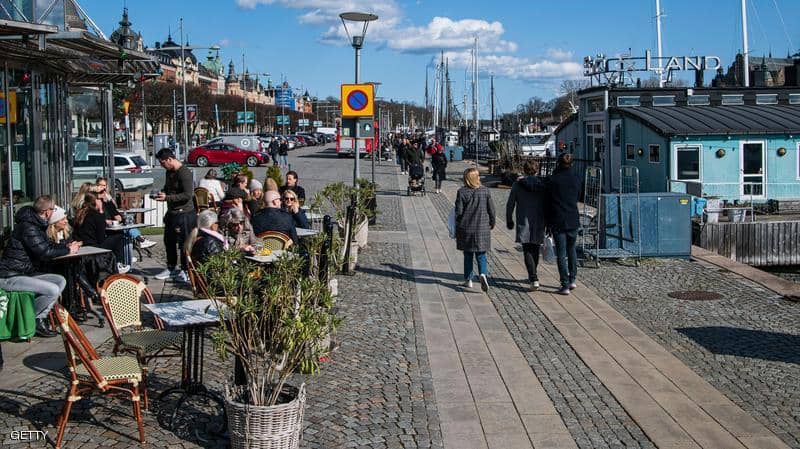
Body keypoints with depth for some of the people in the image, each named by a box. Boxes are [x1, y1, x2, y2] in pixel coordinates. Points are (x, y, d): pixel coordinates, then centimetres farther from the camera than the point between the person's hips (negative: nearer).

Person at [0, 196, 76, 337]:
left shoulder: (36, 225, 11)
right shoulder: (28, 227, -20)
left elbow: (48, 244, 24)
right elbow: (45, 252, -24)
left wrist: (67, 246, 9)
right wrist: (68, 251, -10)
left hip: (26, 273, 10)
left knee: (61, 281, 3)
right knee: (53, 290, -22)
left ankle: (40, 318, 0)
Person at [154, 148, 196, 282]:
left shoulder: (184, 173, -17)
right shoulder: (169, 172, 12)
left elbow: (188, 195, -23)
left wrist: (167, 197, -22)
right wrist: (162, 193, 4)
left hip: (184, 213, -10)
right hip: (171, 212, 10)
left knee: (184, 243, -2)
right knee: (169, 241, 16)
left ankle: (185, 271, 7)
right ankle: (171, 268, 28)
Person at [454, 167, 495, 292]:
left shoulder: (461, 192, -9)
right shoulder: (485, 191, -4)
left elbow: (458, 212, -7)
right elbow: (491, 209, 1)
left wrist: (457, 228, 3)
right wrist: (492, 223, 17)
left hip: (466, 229, -1)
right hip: (482, 228, 1)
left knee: (468, 255, 13)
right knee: (481, 255, 7)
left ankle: (468, 280, 17)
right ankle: (483, 274, -17)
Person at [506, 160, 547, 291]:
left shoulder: (517, 185, -3)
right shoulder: (543, 185, 0)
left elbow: (510, 204, 0)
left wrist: (509, 221, 13)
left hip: (524, 223, -2)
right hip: (539, 223, 3)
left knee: (527, 251, -3)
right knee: (535, 250, 17)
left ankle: (534, 279, -18)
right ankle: (532, 276, 32)